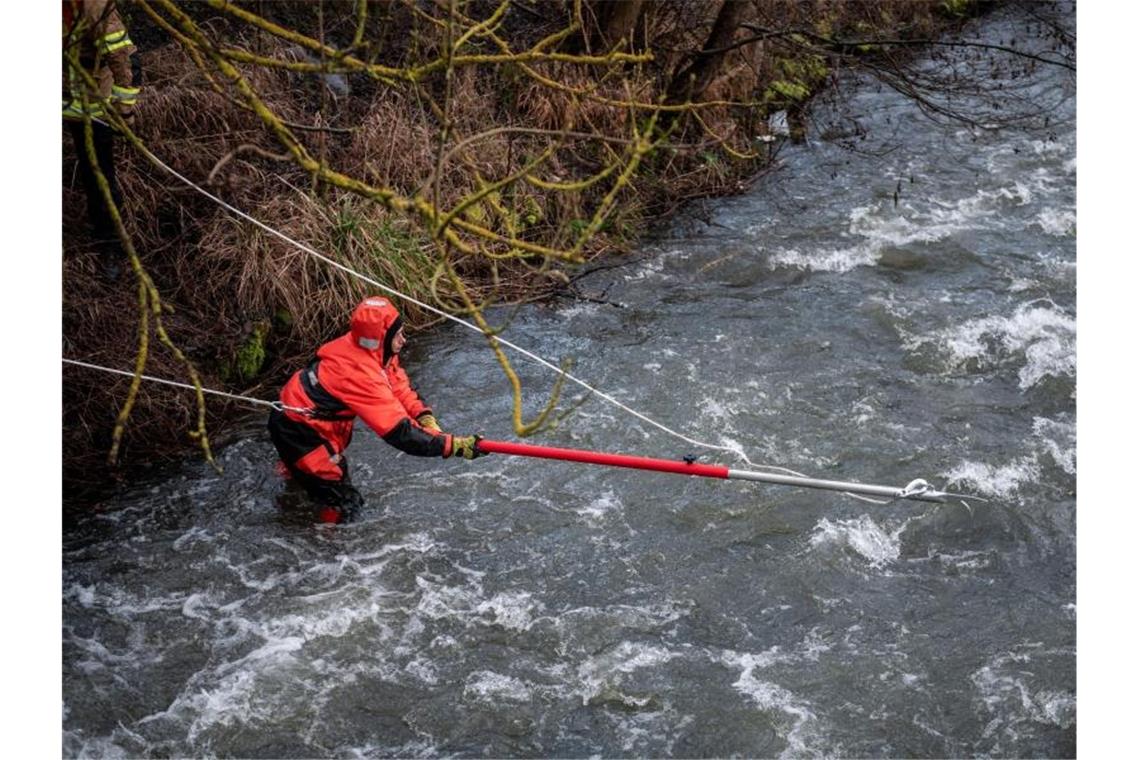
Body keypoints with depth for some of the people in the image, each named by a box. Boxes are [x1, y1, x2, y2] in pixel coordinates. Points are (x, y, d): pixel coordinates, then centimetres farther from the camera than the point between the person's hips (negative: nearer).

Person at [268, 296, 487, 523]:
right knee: (343, 506, -9)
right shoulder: (360, 373, -38)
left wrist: (425, 418, -22)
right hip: (296, 432, -10)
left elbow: (400, 388, -5)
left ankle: (293, 470, 65)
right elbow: (400, 432, -40)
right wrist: (455, 445, -40)